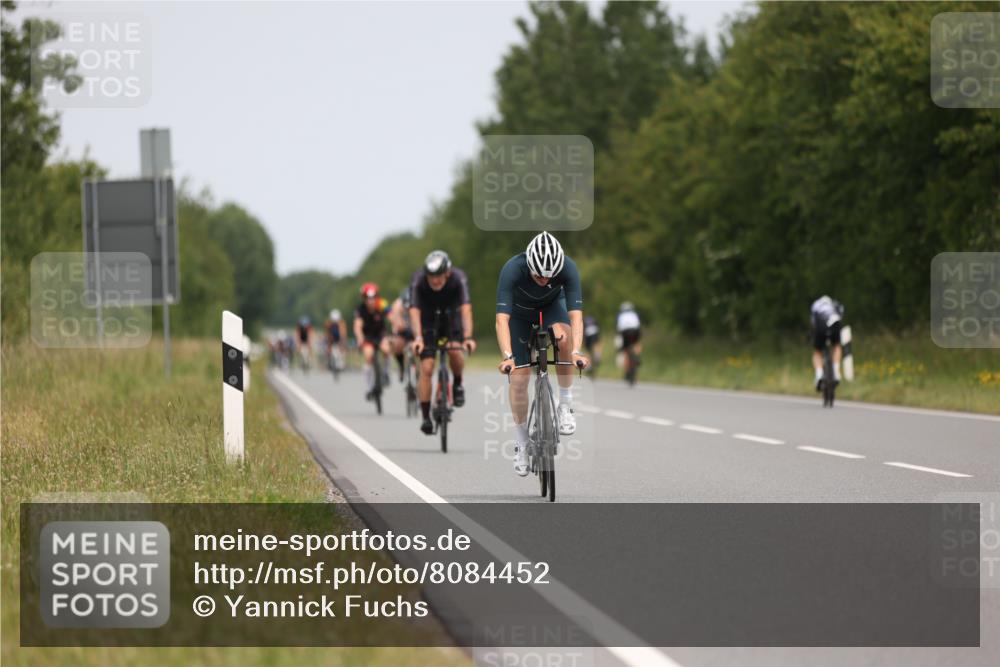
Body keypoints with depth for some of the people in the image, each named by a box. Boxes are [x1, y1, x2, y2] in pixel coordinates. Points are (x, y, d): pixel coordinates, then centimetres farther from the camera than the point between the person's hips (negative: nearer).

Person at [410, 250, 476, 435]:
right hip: (428, 320, 0)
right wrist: (417, 337, -55)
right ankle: (426, 417, -5)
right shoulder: (418, 281, -29)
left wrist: (468, 337, -55)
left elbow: (466, 308, -41)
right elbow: (414, 311, -39)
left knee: (454, 352, -28)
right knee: (426, 368, -12)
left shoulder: (458, 278, -30)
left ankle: (457, 385, 2)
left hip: (450, 316, 0)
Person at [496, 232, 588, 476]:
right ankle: (521, 445, 14)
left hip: (552, 306, 0)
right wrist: (507, 356, -56)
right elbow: (502, 319, -43)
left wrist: (576, 352, -55)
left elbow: (576, 315, -40)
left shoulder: (568, 268, -35)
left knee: (563, 336, -34)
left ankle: (565, 406, -17)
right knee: (519, 378, -6)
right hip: (520, 312, 0)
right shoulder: (512, 270, -38)